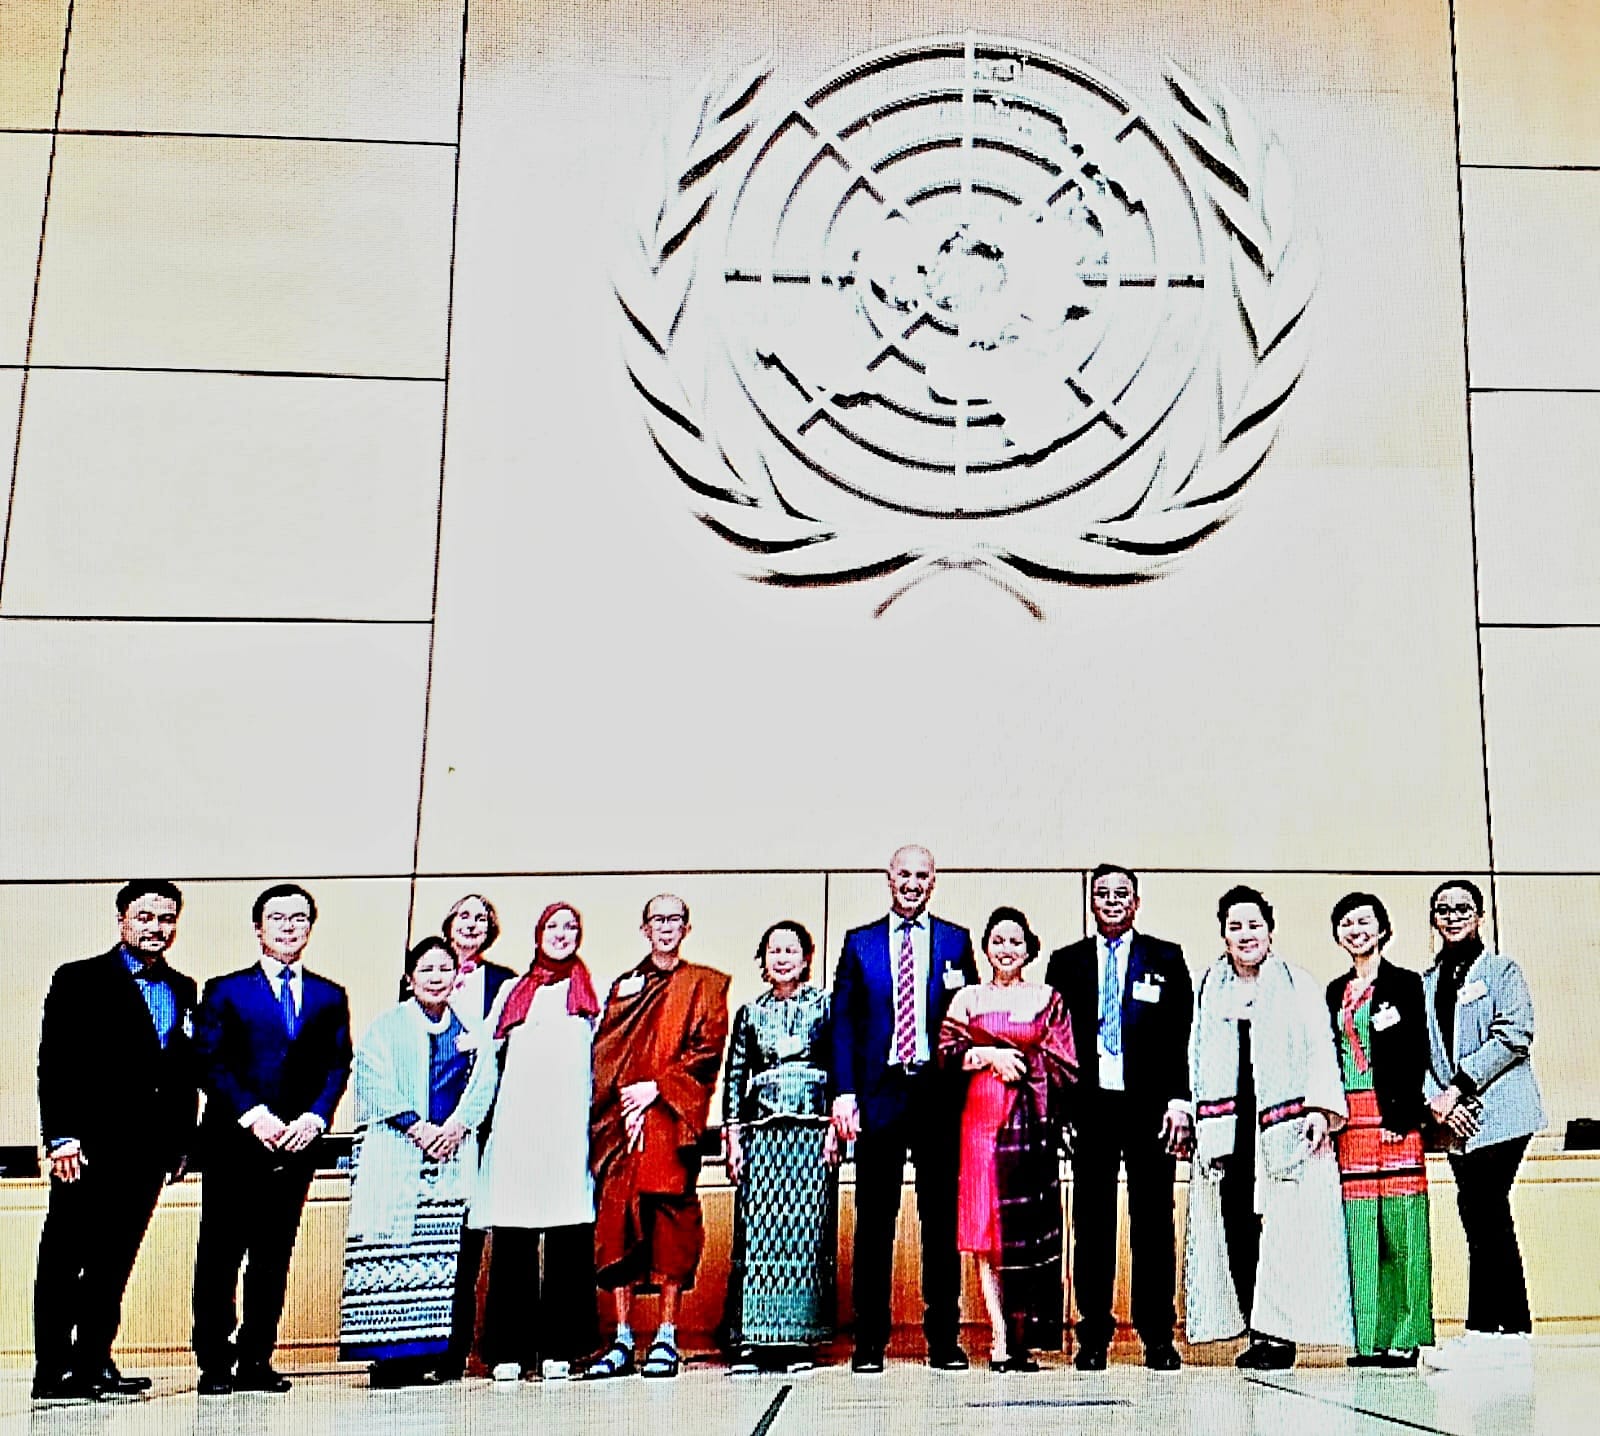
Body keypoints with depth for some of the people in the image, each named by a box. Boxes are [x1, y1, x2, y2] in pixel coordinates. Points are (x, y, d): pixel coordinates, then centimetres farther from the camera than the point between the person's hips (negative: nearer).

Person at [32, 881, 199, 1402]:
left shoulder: (183, 991, 15)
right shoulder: (79, 980, 0)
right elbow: (54, 1063, -6)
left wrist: (182, 1140, 10)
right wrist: (61, 1137, -14)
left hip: (149, 1149, 5)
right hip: (91, 1145, -5)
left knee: (113, 1263, 11)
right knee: (63, 1262, 0)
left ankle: (94, 1364, 18)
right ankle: (53, 1372, 6)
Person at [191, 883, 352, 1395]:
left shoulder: (329, 997, 13)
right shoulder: (225, 991, 5)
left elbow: (338, 1065, 8)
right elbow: (209, 1063, -3)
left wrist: (314, 1117, -8)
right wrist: (252, 1115, -14)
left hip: (297, 1143, 3)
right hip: (234, 1142, -2)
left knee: (274, 1257, 7)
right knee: (220, 1257, 0)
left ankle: (255, 1361, 16)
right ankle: (215, 1364, 9)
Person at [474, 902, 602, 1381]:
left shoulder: (592, 991, 17)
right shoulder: (513, 991, 22)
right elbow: (489, 1055, 22)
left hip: (569, 1126, -1)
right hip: (516, 1124, 1)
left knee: (568, 1240, -3)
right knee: (511, 1241, -2)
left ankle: (558, 1347, 3)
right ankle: (509, 1349, 3)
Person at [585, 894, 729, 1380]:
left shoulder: (705, 984, 11)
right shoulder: (623, 986, 19)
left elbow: (708, 1049, -1)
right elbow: (605, 1052, 9)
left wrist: (658, 1088, -11)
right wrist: (624, 1103, -7)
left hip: (672, 1117, -3)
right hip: (619, 1118, 3)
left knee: (670, 1217, -7)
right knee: (617, 1218, -2)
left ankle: (666, 1338, -1)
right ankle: (622, 1340, 3)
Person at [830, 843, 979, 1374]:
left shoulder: (956, 941, 10)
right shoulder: (859, 943, 10)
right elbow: (843, 1022, 5)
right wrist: (844, 1092, -3)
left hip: (939, 1092, 0)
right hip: (879, 1092, 0)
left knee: (942, 1218, 5)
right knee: (874, 1220, 2)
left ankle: (944, 1337, 14)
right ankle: (869, 1341, 10)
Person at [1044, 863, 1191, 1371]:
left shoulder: (1166, 959, 9)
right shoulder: (1066, 962, 11)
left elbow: (1182, 1037, 4)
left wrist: (1179, 1102, -6)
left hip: (1150, 1105, -1)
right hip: (1090, 1105, 1)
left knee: (1154, 1223, 3)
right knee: (1091, 1224, 3)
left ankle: (1158, 1337, 11)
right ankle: (1093, 1337, 10)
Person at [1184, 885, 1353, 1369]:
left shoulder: (1298, 986, 8)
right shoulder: (1209, 989, 16)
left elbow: (1320, 1051, 2)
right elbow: (1197, 1059, 15)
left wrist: (1320, 1108, -10)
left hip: (1282, 1121, -3)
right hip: (1226, 1125, 3)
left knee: (1283, 1226, -8)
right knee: (1236, 1225, -3)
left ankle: (1279, 1333, -1)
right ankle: (1258, 1331, 4)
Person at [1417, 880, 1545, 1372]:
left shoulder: (1502, 970, 2)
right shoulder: (1426, 982, 17)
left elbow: (1514, 1035, -11)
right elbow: (1419, 1051, 11)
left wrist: (1459, 1086, -15)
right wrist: (1434, 1101, -7)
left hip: (1499, 1111, -6)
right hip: (1458, 1122, 6)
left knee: (1483, 1219, -11)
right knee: (1489, 1224, 7)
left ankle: (1482, 1331, -6)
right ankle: (1515, 1332, 13)